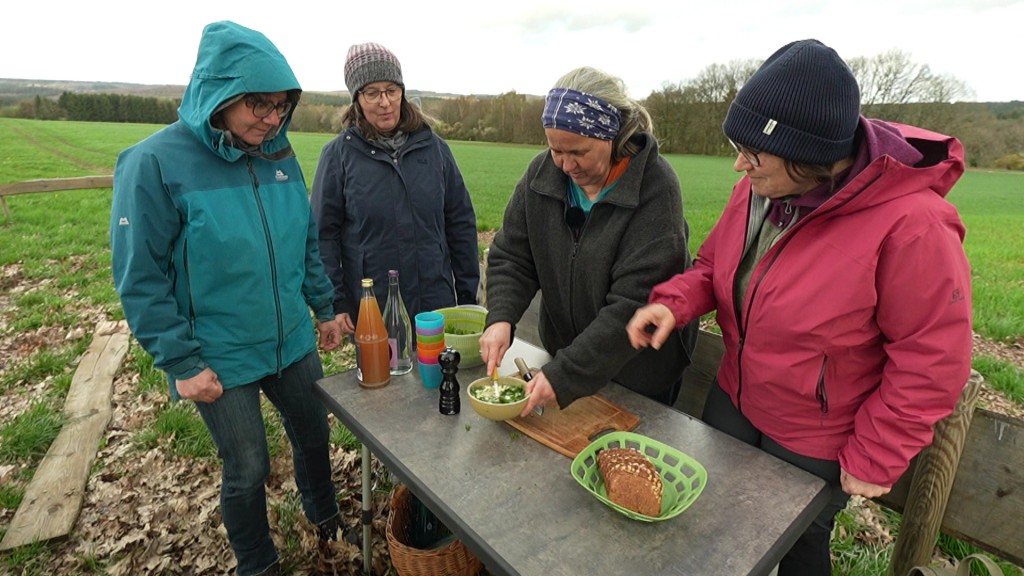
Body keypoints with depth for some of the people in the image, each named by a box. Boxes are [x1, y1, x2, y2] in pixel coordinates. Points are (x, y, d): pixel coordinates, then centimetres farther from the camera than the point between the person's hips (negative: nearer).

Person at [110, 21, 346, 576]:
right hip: (221, 360, -4)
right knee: (247, 469, 12)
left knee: (314, 435, 21)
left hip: (294, 342, 5)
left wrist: (325, 307, 10)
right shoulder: (154, 163, -15)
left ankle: (324, 516, 52)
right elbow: (140, 280, -13)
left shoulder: (280, 155, -1)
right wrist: (181, 364, -12)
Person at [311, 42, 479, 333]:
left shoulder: (434, 147, 2)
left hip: (436, 306, 2)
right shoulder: (338, 154, -3)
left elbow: (461, 222, 5)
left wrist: (468, 292, 5)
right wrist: (335, 303, -7)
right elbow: (323, 234, -2)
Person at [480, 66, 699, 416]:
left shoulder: (655, 188, -25)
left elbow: (634, 305, -28)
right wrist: (500, 318, -22)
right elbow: (511, 256, -4)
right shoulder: (542, 172, -10)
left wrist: (565, 375, -31)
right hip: (561, 352, 4)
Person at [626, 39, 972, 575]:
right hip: (733, 402, 6)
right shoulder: (757, 190, -10)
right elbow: (713, 264, 3)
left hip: (814, 444, -5)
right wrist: (674, 302, -17)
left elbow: (932, 363, -21)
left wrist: (874, 460, -13)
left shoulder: (911, 226, -28)